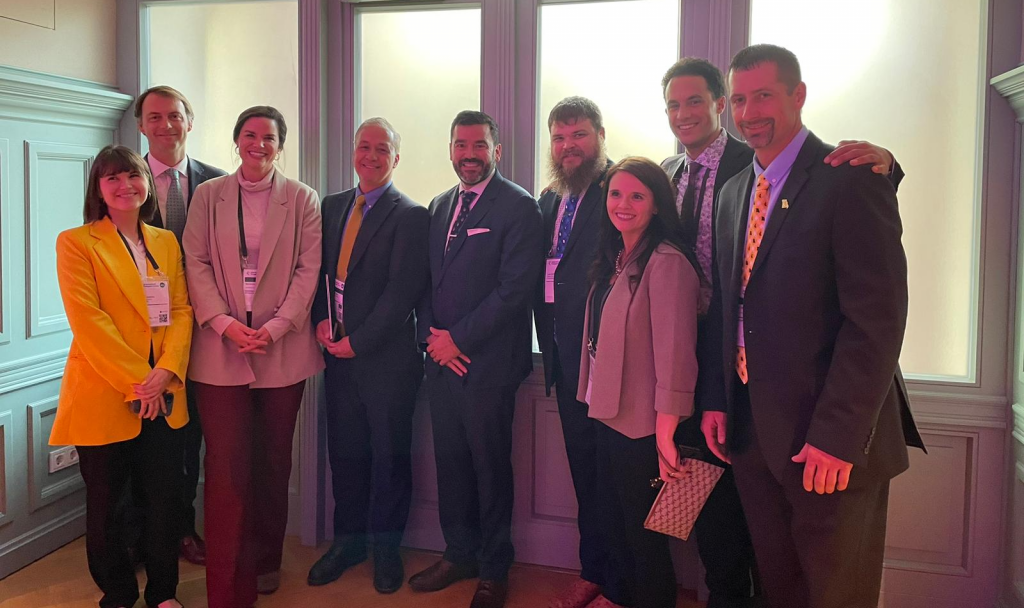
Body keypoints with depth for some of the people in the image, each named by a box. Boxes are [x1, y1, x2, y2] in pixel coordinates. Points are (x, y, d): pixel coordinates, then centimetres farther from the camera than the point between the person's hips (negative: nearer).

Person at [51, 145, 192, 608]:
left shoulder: (167, 242, 11)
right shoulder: (76, 242, -2)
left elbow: (181, 310, 5)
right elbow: (87, 318, -12)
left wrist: (166, 370, -11)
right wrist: (135, 380, -16)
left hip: (163, 396, 4)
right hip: (102, 395, -3)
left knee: (164, 497, 8)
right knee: (105, 503, 9)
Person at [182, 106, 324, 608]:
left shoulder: (302, 199, 5)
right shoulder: (208, 195, 8)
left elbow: (309, 269, -1)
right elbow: (197, 264, 2)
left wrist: (276, 327, -12)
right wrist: (224, 323, -11)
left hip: (283, 350, 0)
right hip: (221, 349, 0)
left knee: (273, 463, 11)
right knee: (227, 467, -3)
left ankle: (266, 562, 29)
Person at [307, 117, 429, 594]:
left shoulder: (411, 215, -7)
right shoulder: (331, 206, 12)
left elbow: (403, 290, -13)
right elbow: (320, 269, 14)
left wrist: (357, 341, -13)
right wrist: (322, 320, -4)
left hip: (387, 356, -5)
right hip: (338, 352, 5)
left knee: (389, 455, 7)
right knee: (344, 451, 13)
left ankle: (386, 548, 23)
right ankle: (347, 541, 29)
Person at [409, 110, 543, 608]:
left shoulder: (519, 207, -7)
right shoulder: (439, 207, 15)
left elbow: (516, 287, -15)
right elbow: (427, 281, 15)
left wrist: (458, 338, -13)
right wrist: (431, 337, -1)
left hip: (489, 361, -6)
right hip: (441, 358, 6)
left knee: (490, 465, 5)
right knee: (450, 460, 13)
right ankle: (459, 553, 30)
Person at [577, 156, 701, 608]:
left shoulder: (667, 262, -18)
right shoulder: (614, 261, 10)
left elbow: (676, 354, -22)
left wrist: (666, 435, -22)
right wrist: (595, 399, 12)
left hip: (643, 427, -8)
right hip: (608, 416, 8)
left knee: (644, 536, 7)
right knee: (615, 524, 21)